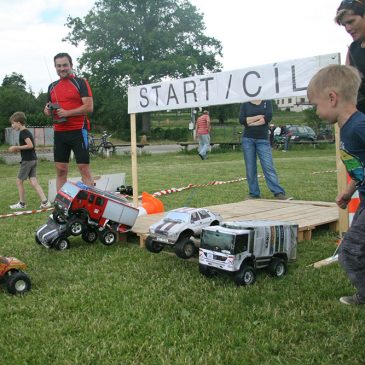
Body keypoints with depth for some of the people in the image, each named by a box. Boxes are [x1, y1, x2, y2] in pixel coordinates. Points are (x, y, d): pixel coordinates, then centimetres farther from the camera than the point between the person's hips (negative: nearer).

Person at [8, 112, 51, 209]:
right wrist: (18, 150, 14)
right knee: (33, 182, 3)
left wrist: (16, 147, -16)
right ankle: (45, 202, -5)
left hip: (27, 160, -9)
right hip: (33, 159, 9)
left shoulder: (23, 132, -13)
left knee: (19, 181, 4)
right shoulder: (27, 132, 16)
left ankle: (22, 203, 12)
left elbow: (30, 145, -23)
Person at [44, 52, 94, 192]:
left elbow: (89, 107, -10)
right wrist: (48, 110, 2)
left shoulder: (80, 82, -1)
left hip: (78, 131, -6)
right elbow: (49, 108, 26)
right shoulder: (52, 86, 17)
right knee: (60, 170, 6)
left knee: (84, 168, -7)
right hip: (59, 132, 6)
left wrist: (67, 113, -18)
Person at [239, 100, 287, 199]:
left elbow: (268, 117, -9)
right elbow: (242, 120, -5)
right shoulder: (245, 104, 9)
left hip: (263, 140, -1)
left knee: (269, 167, -8)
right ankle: (254, 193, 10)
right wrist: (259, 116, -8)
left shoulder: (267, 102, 8)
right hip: (248, 139, 2)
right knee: (250, 168, 2)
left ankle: (279, 192, -8)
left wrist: (250, 121, -7)